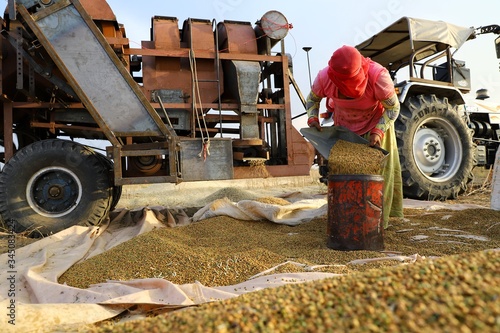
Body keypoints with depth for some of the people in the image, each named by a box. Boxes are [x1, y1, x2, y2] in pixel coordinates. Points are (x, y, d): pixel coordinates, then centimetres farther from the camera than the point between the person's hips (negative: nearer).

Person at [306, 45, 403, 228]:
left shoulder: (377, 76, -36)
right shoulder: (325, 77, -29)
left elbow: (393, 108, -21)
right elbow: (313, 98, -5)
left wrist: (377, 132, -33)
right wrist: (313, 118, -22)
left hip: (376, 122, -2)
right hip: (344, 126, 2)